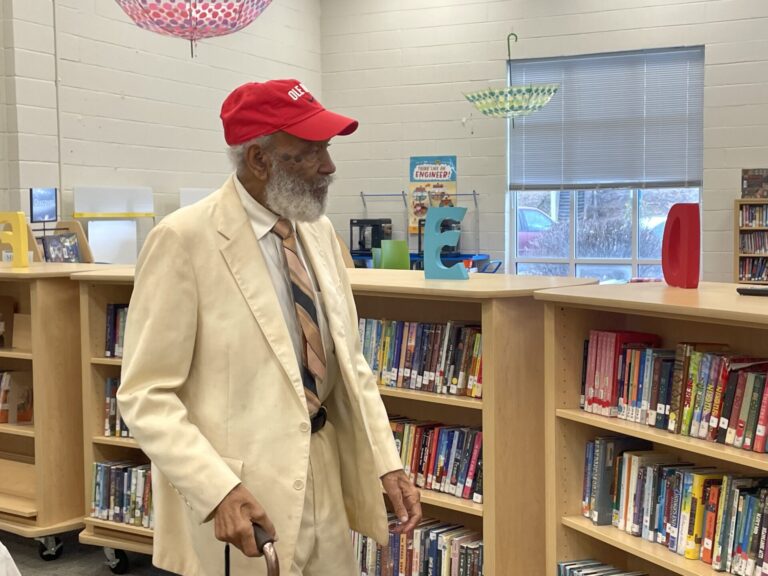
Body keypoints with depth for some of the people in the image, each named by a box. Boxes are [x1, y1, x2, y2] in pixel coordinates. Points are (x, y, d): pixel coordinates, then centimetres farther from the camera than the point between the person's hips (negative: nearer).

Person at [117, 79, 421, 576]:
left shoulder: (319, 232, 5)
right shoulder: (184, 240, -14)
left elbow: (349, 359, 10)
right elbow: (147, 395, -14)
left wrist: (387, 462, 0)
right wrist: (218, 491, -24)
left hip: (323, 479, 6)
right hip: (242, 497, -6)